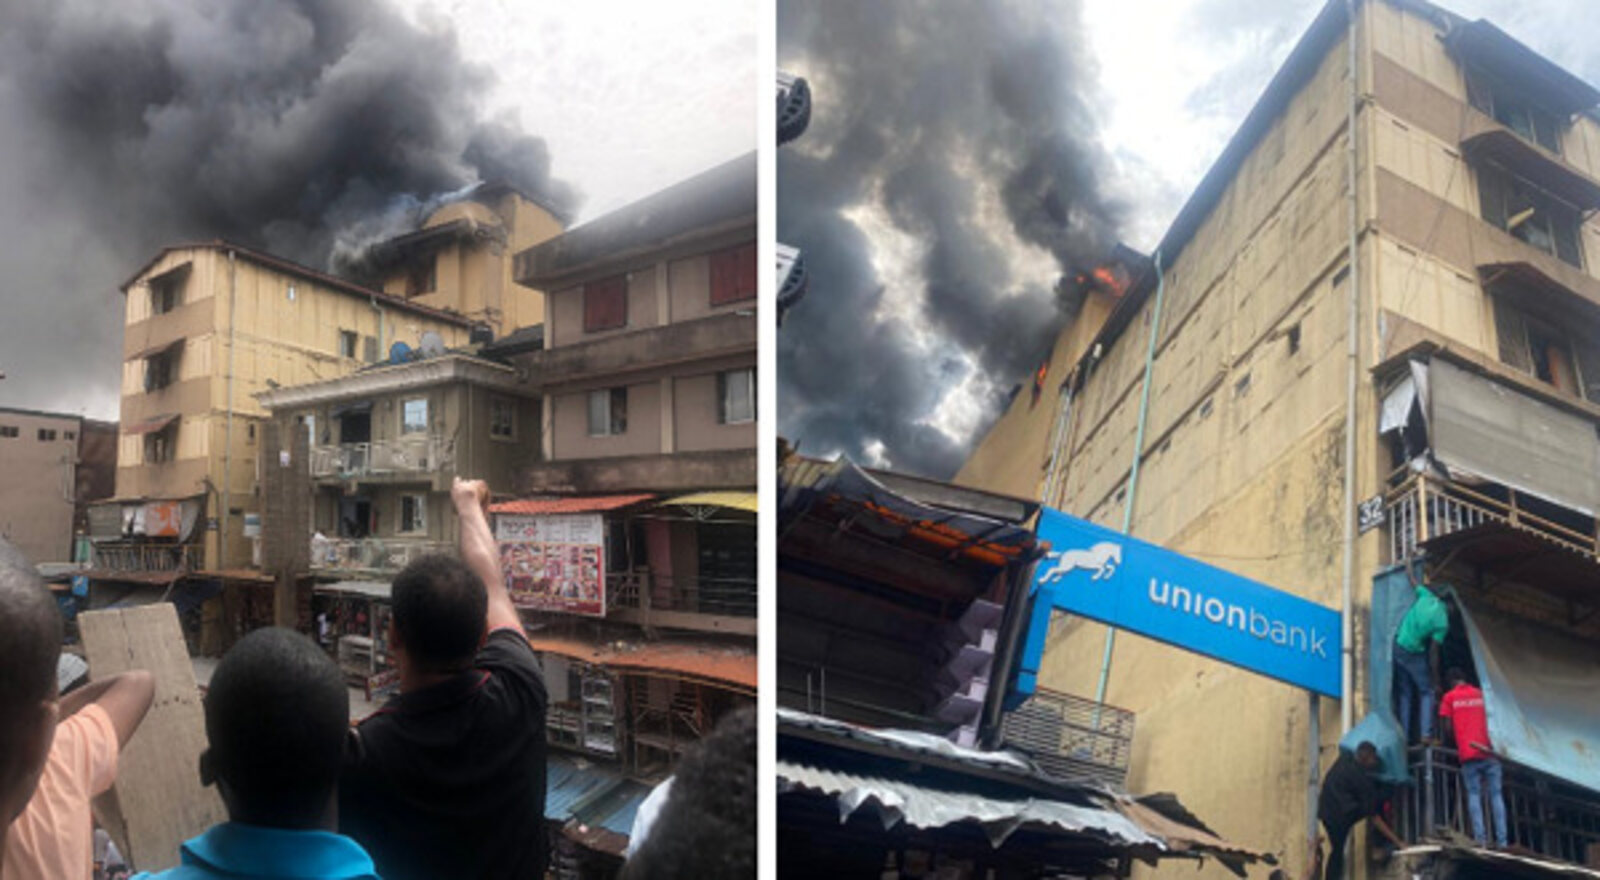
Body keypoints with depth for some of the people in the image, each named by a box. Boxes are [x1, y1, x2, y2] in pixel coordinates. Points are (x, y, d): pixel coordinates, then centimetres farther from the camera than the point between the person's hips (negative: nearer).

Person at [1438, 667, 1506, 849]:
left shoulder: (1449, 697, 6)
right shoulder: (1481, 694, 12)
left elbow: (1448, 728, 4)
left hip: (1468, 754, -2)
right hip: (1489, 752, 2)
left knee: (1474, 795, -1)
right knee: (1496, 795, 3)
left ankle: (1480, 838, -12)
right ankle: (1501, 840, -4)